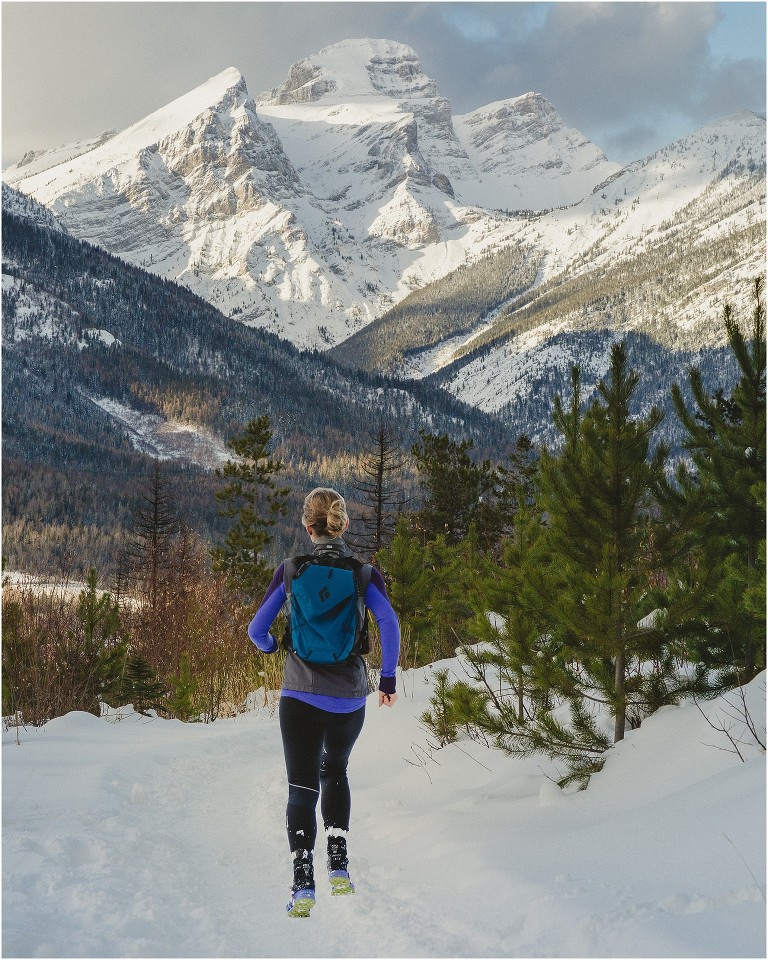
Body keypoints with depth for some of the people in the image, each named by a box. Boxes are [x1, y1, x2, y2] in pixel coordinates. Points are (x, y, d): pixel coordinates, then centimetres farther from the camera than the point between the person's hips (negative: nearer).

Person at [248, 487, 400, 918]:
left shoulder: (290, 570, -1)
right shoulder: (363, 571, -1)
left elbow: (257, 629, 1)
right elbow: (390, 622, -15)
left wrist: (273, 647, 23)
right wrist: (389, 677, -5)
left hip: (301, 695, -1)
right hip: (350, 698, 2)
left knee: (303, 787, 5)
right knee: (335, 773, 25)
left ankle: (304, 884, -6)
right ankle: (339, 865, 15)